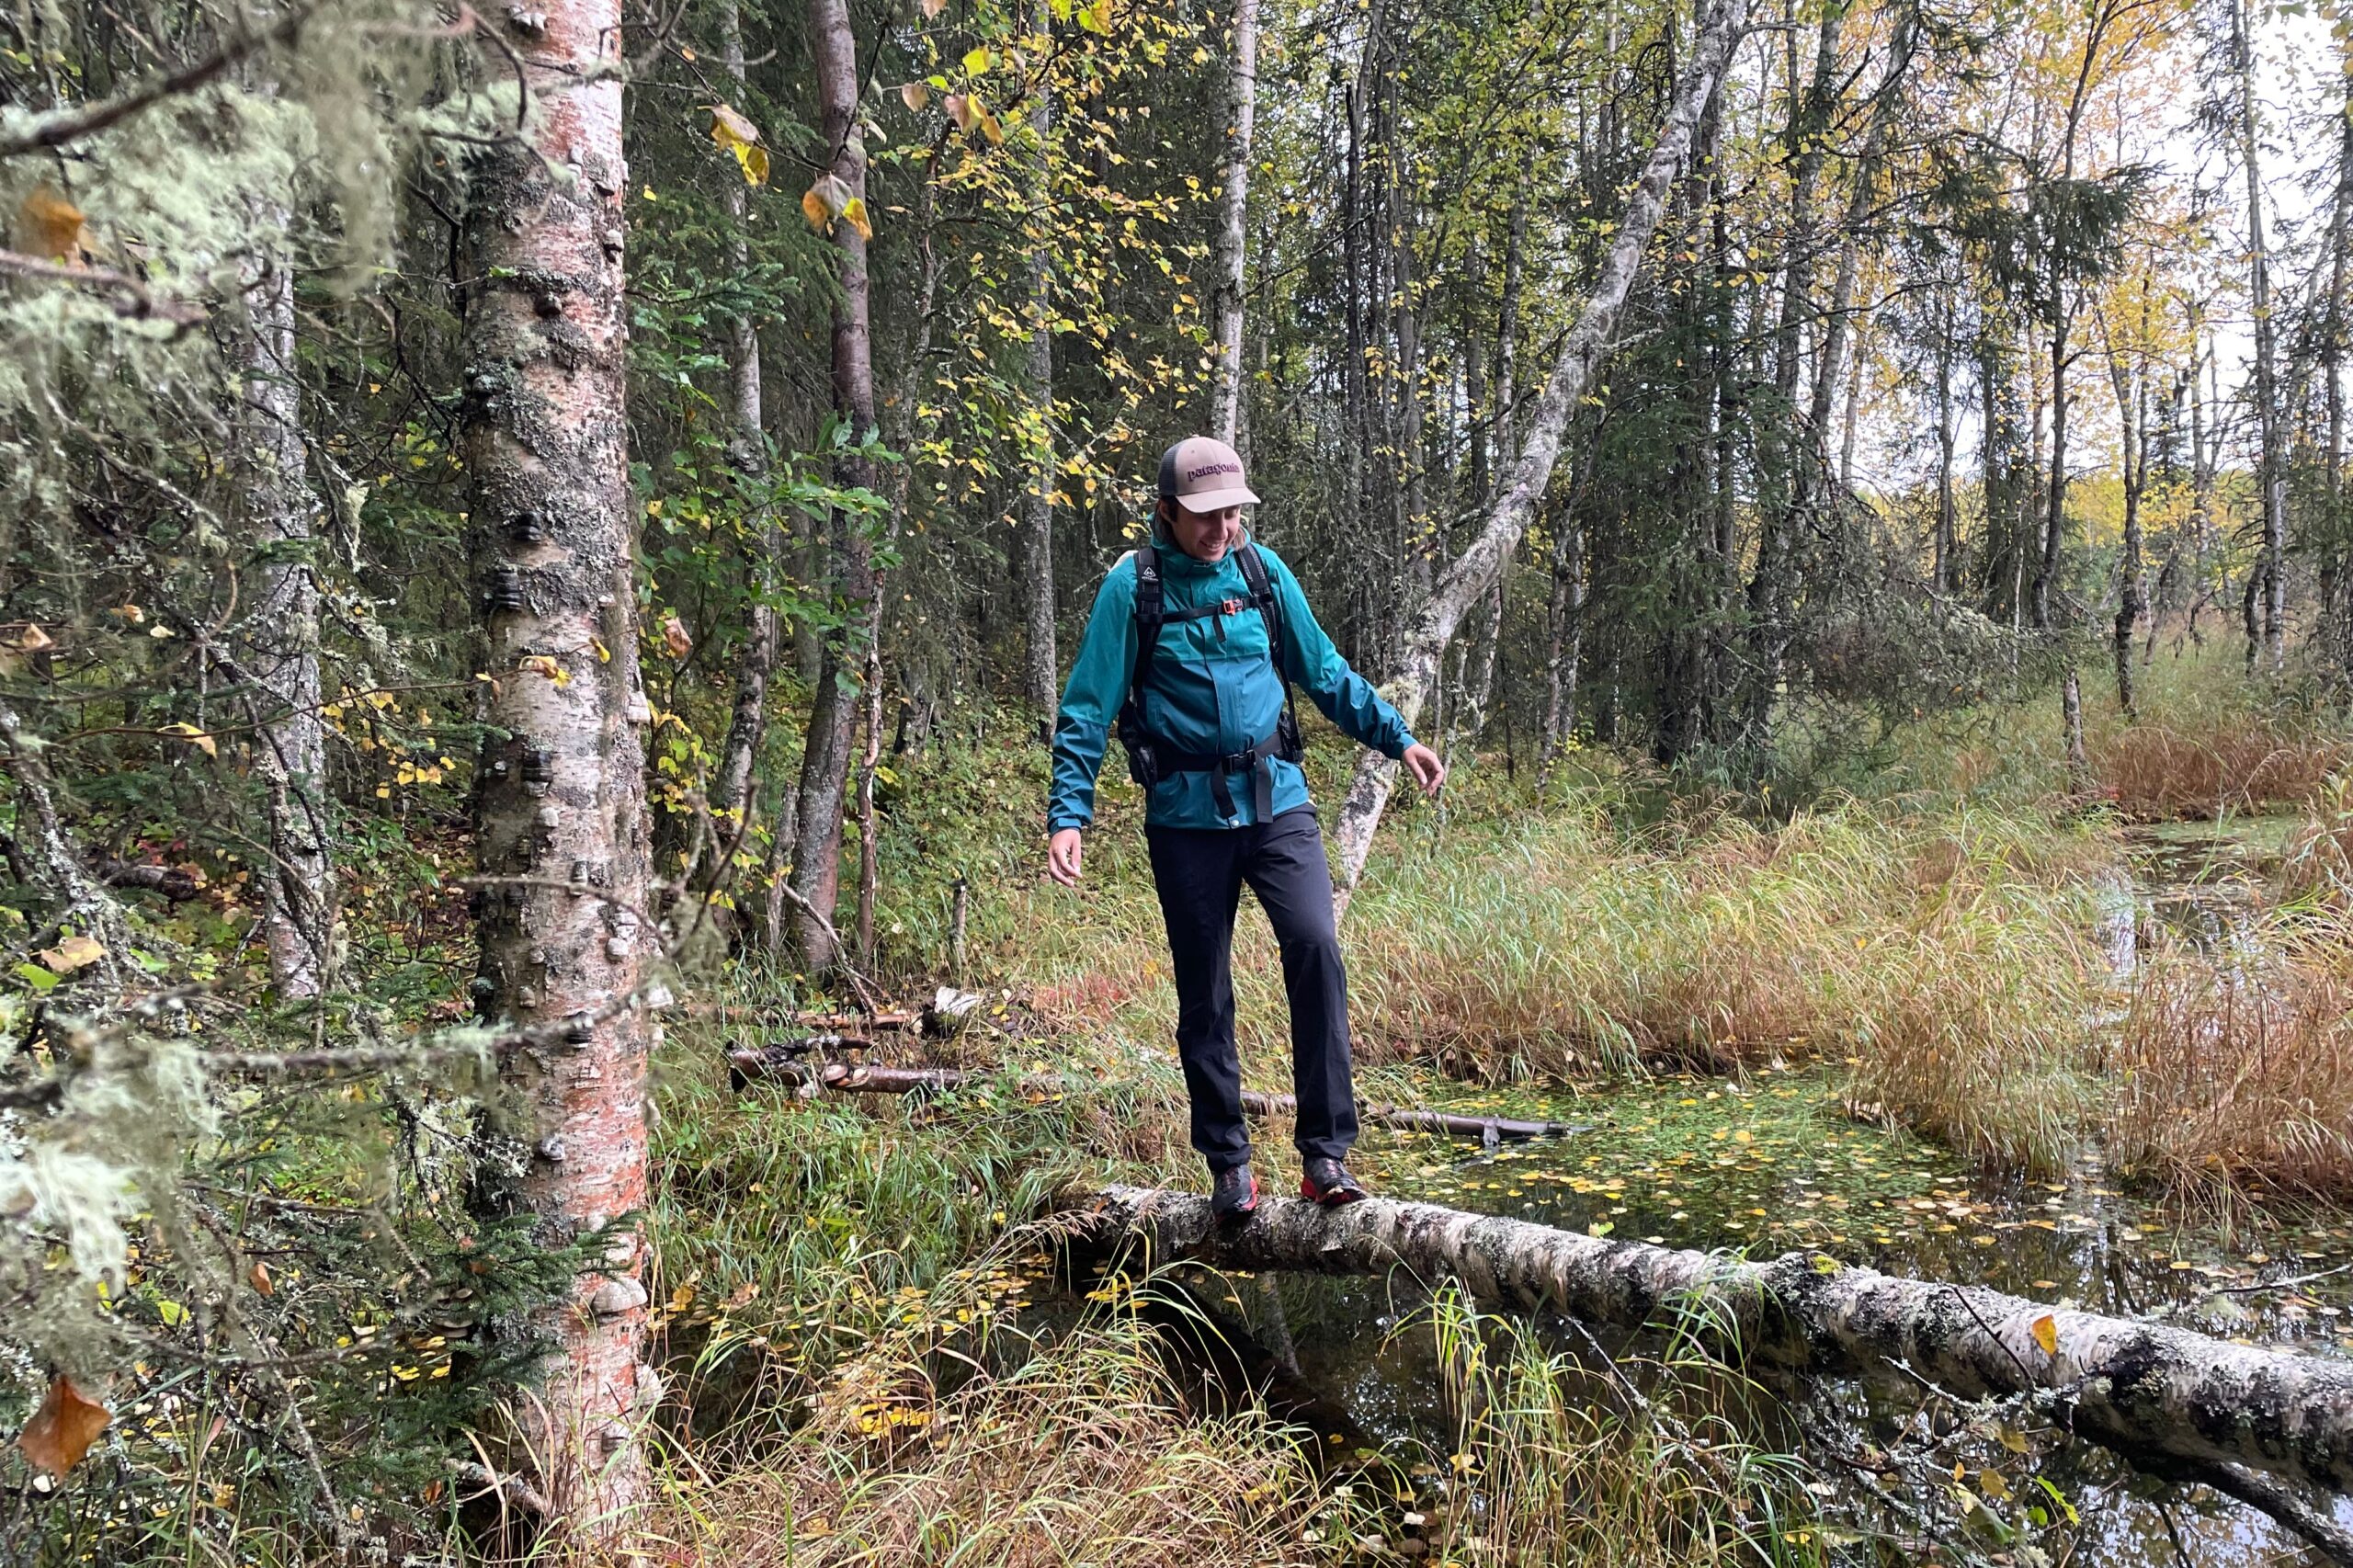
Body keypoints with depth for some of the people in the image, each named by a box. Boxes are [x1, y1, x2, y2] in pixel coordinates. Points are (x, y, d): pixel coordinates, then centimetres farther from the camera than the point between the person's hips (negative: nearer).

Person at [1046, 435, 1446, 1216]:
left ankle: (1326, 1152, -7)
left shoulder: (1262, 569, 6)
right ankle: (1228, 1164, 20)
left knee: (1315, 946, -16)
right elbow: (1087, 710, -3)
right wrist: (1068, 815, -11)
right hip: (1186, 815, -2)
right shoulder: (1132, 586, -3)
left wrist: (1397, 737, 11)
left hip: (1276, 799, 2)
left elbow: (1324, 671, 15)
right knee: (1204, 991, 5)